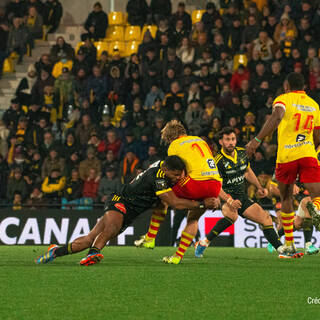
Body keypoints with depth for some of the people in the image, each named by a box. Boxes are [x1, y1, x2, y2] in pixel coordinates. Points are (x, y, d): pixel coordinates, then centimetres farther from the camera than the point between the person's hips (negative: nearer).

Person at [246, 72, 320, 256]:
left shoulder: (283, 99, 3)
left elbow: (277, 117, -20)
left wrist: (257, 140, -24)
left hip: (286, 156, -1)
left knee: (286, 198, 15)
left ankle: (289, 245, 17)